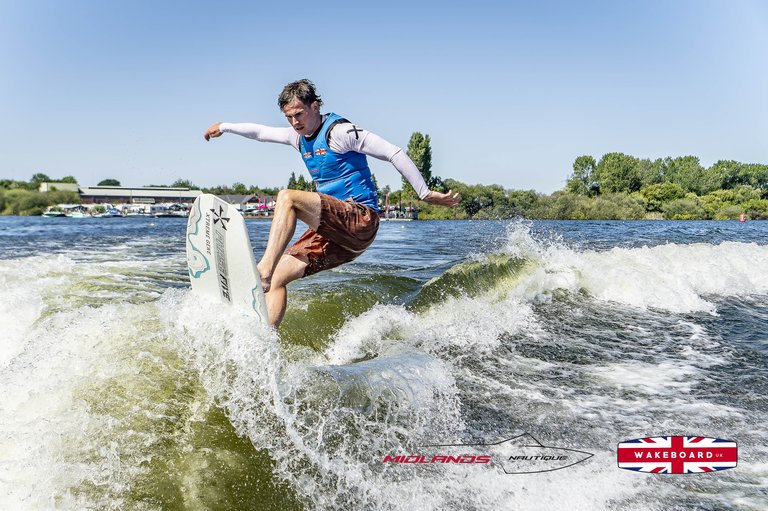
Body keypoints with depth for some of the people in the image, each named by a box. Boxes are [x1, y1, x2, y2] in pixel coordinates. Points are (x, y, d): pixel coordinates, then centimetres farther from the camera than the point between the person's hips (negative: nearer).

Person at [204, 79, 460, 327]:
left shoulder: (338, 131, -8)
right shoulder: (299, 136, 16)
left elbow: (394, 153, -11)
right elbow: (261, 132, 34)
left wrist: (425, 193, -14)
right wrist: (225, 127, 46)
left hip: (360, 221, -8)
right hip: (333, 229, 8)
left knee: (287, 197, -26)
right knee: (277, 278, -3)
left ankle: (263, 269, -38)